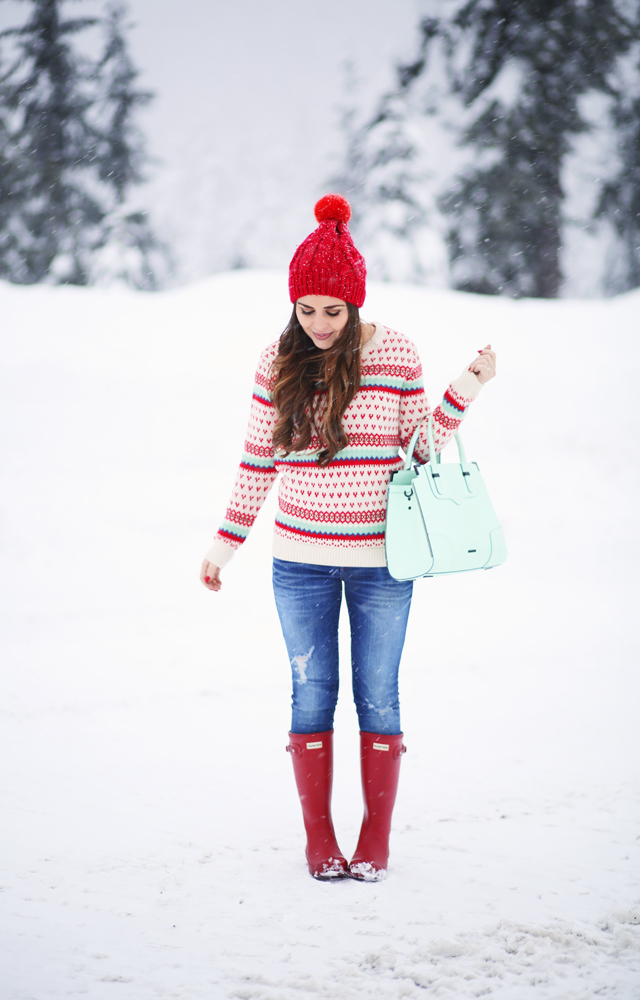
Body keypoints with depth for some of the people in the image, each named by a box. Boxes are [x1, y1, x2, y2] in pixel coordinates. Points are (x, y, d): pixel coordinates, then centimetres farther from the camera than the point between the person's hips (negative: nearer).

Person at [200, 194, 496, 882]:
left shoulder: (395, 354, -3)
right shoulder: (278, 361, 1)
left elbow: (421, 450, 5)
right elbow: (257, 461, 8)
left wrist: (466, 389, -6)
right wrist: (224, 544, 9)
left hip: (380, 560, -1)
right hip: (300, 559, 1)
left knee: (377, 698, 4)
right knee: (312, 696, 4)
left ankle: (376, 841, 13)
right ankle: (318, 839, 14)